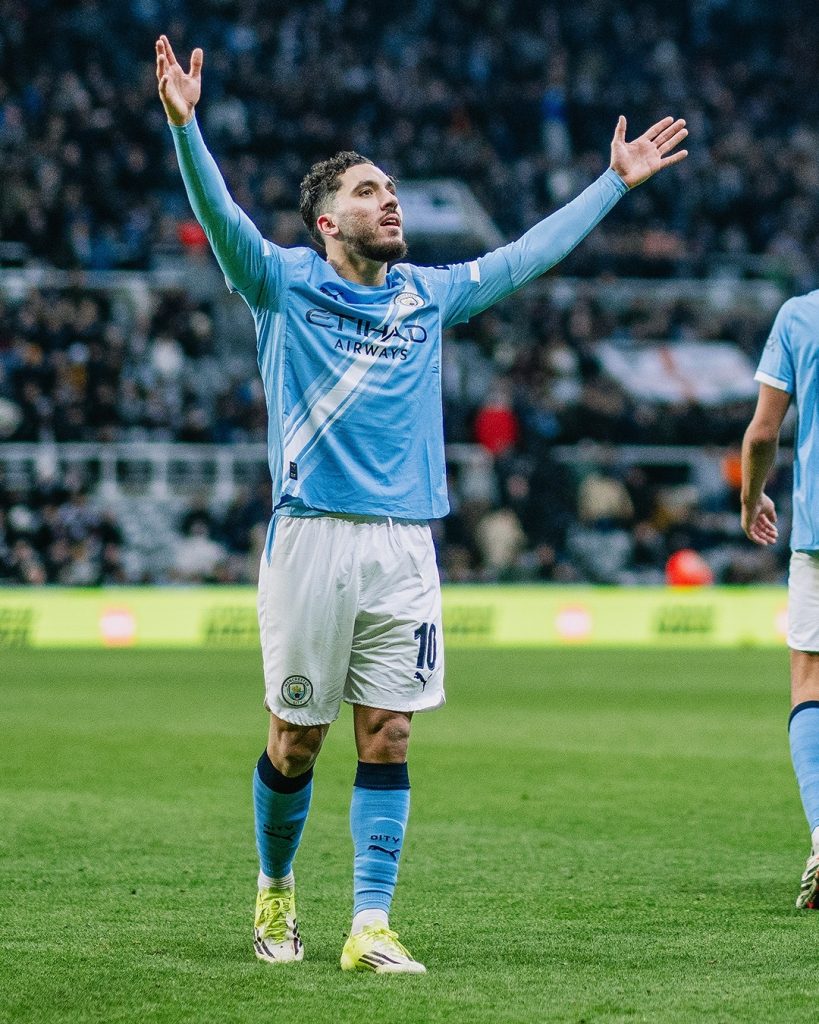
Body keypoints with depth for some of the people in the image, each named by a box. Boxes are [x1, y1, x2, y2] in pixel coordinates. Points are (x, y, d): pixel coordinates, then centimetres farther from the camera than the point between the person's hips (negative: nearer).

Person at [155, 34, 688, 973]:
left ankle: (369, 928, -1)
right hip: (312, 537, -3)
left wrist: (615, 181, 25)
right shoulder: (285, 283, 2)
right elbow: (220, 216, -13)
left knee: (387, 737, -2)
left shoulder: (427, 295, 15)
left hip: (405, 546, 4)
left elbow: (529, 254, 24)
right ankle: (274, 889, 25)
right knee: (297, 738, 3)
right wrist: (183, 122, -29)